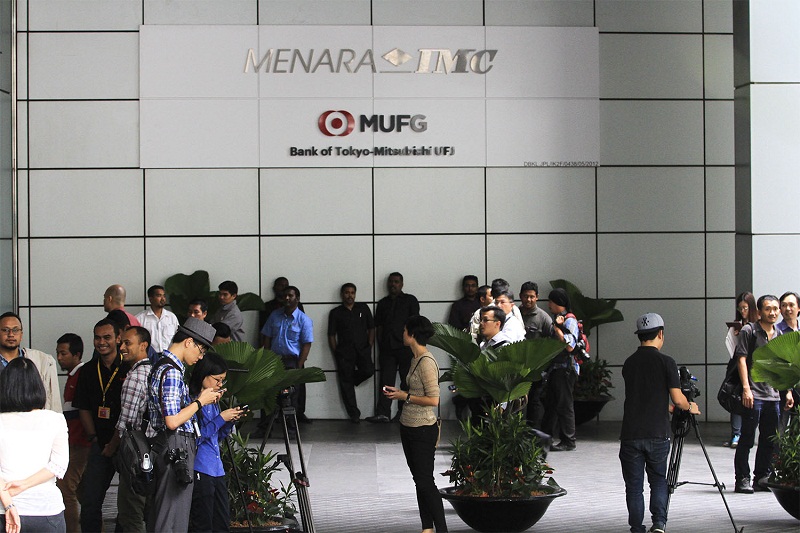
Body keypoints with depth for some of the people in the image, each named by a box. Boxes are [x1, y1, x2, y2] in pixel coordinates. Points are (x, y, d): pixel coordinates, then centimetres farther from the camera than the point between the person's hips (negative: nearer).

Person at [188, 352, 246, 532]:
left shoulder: (213, 400, 15)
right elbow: (194, 437, -19)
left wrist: (231, 420, 4)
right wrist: (220, 419, -17)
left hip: (216, 469, 9)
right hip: (199, 470, -9)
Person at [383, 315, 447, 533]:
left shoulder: (427, 362, -19)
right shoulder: (416, 359, 10)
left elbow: (433, 399, -22)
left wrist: (405, 396, -15)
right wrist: (398, 392, 7)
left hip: (423, 431, -10)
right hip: (408, 427, 10)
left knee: (425, 481, -7)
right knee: (418, 479, 13)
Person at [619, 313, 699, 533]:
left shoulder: (629, 363, 10)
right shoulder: (665, 362, -4)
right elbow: (677, 399, -7)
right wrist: (690, 407, 16)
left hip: (631, 434, 2)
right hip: (657, 433, -2)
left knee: (634, 486, 8)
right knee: (658, 480, 13)